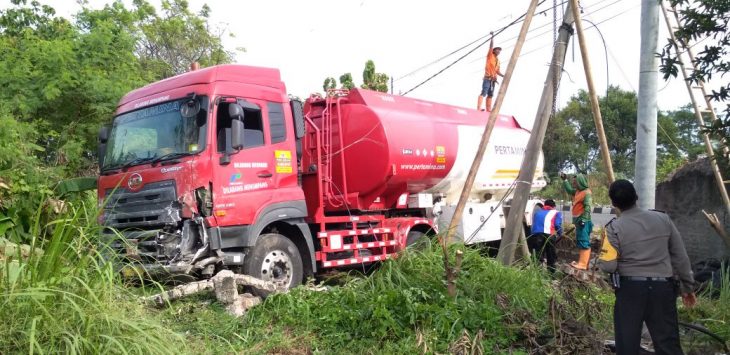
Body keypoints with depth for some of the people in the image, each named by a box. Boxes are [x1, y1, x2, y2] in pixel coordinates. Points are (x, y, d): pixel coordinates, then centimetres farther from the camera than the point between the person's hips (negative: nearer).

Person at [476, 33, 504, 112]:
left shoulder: (497, 60, 21)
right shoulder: (490, 56, 5)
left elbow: (497, 71, 21)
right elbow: (491, 46, -5)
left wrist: (504, 76, 8)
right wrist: (492, 36, -7)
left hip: (493, 79, 7)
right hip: (487, 78, -7)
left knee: (490, 95, 5)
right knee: (484, 93, -17)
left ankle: (489, 109, 4)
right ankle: (478, 108, -25)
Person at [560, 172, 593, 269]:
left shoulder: (587, 193, -13)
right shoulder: (578, 191, 15)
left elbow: (587, 207, -20)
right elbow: (569, 190, 33)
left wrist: (583, 220, -25)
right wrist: (565, 180, 28)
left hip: (583, 221, -10)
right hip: (579, 220, 10)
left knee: (584, 242, -12)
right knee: (580, 242, 13)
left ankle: (583, 264, -15)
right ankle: (582, 262, 19)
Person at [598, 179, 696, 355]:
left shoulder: (615, 228, -8)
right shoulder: (663, 219, 3)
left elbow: (608, 266, -12)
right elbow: (680, 256, 7)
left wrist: (600, 261, 11)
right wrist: (687, 286, 17)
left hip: (630, 288, -3)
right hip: (662, 287, 3)